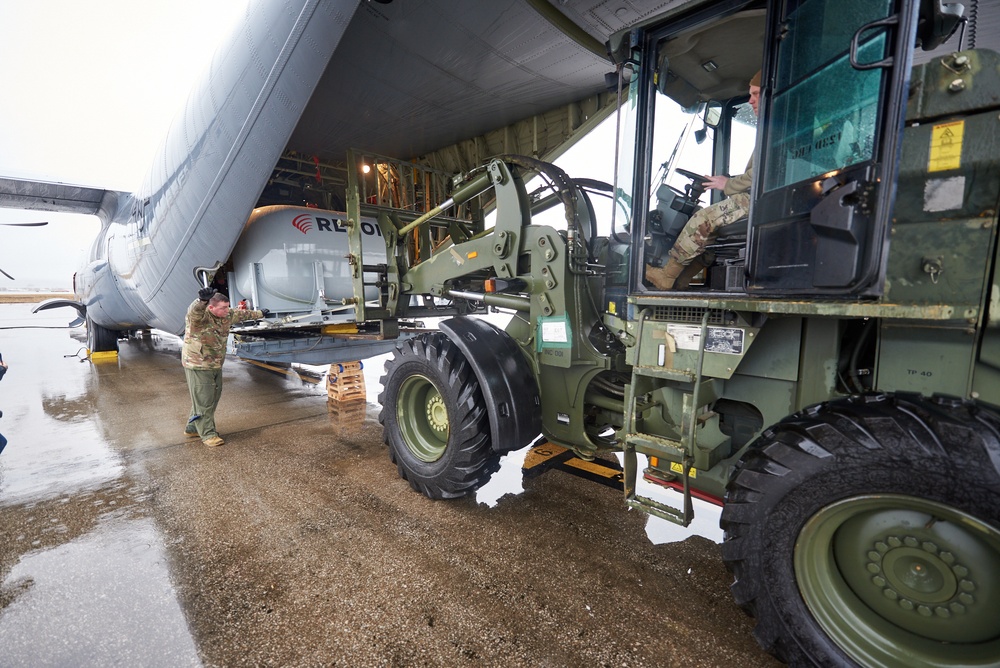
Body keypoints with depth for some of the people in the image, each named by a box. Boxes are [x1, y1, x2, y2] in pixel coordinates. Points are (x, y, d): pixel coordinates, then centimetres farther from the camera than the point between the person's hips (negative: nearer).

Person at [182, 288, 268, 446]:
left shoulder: (227, 316, 2)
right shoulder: (198, 315, -20)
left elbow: (242, 314, 19)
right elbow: (195, 309, -43)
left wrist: (260, 313, 33)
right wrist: (202, 299, -66)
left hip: (216, 366, 8)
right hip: (198, 366, -8)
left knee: (213, 398, 16)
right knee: (203, 400, -2)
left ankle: (192, 428, 33)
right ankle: (207, 434, 9)